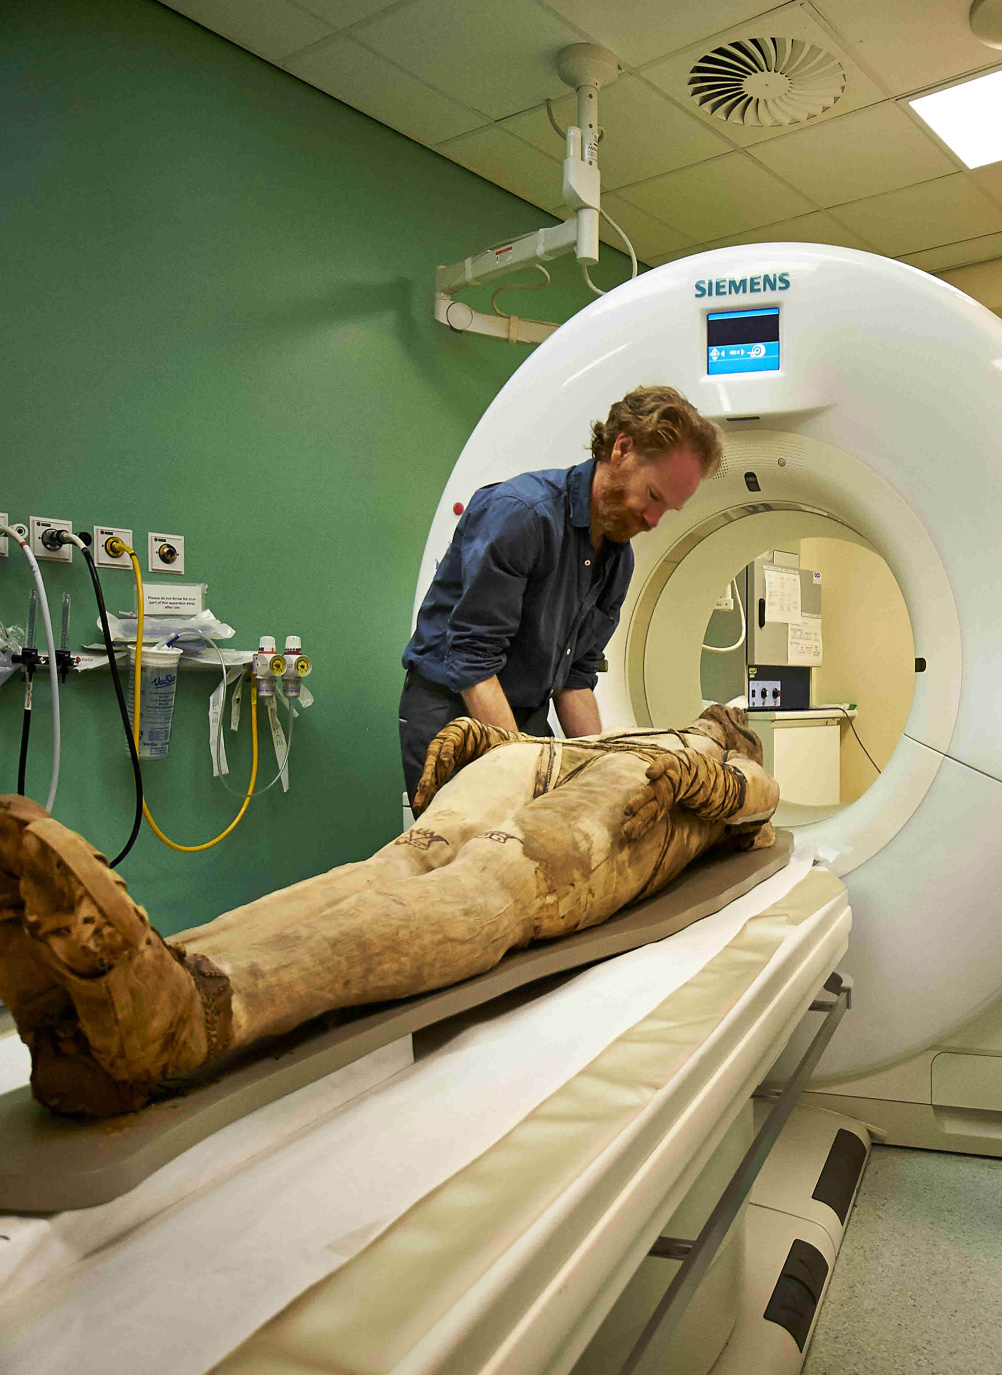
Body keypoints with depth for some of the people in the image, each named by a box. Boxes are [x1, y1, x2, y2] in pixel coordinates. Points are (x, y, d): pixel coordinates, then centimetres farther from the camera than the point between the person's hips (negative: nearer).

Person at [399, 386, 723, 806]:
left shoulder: (620, 558, 8)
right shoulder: (520, 512, -19)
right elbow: (473, 659, -23)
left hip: (529, 719, 7)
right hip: (452, 711, -7)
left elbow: (575, 678, 12)